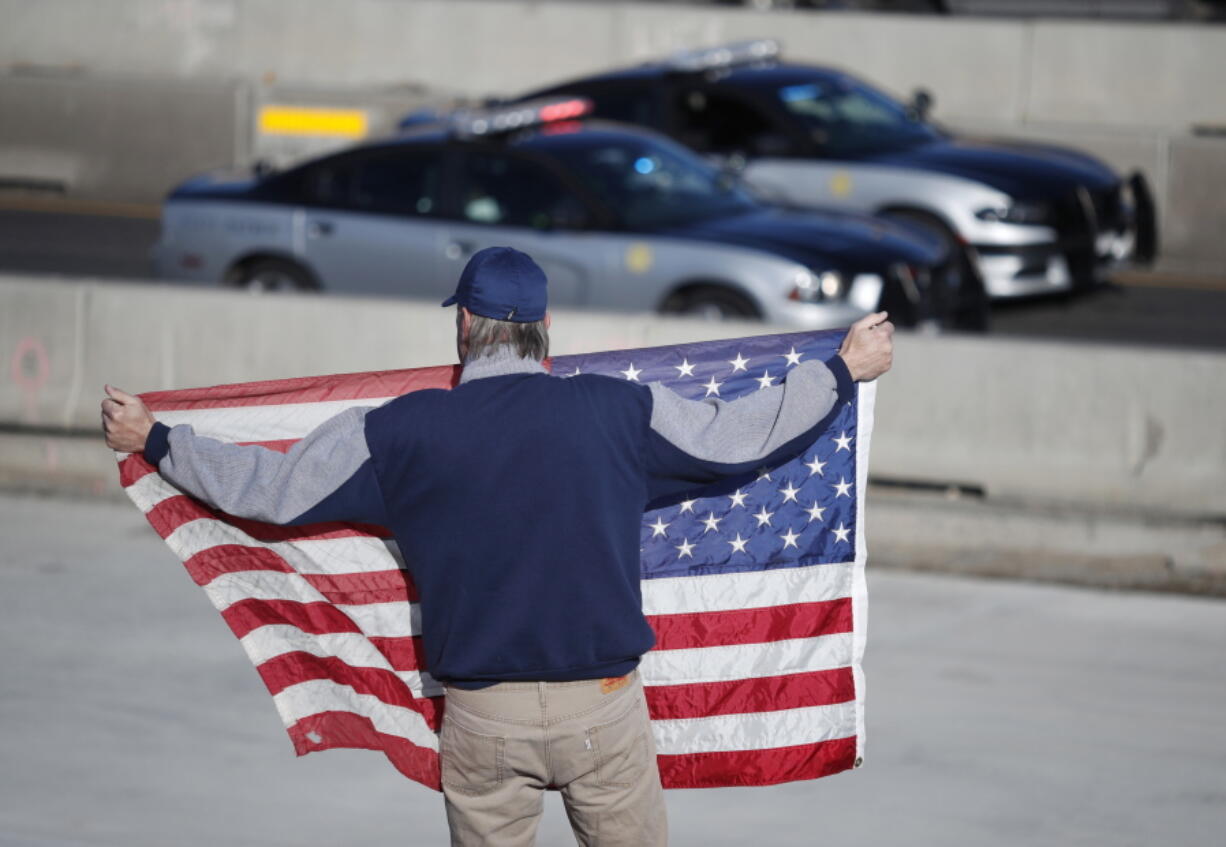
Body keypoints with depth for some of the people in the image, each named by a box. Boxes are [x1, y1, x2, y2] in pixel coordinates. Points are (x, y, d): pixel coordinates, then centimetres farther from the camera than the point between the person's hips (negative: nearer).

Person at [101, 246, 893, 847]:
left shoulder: (403, 431, -3)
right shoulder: (616, 411, -3)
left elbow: (268, 485, 5)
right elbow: (738, 434, 7)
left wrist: (153, 441, 19)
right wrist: (843, 370, 22)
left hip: (481, 719, 1)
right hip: (603, 705, 0)